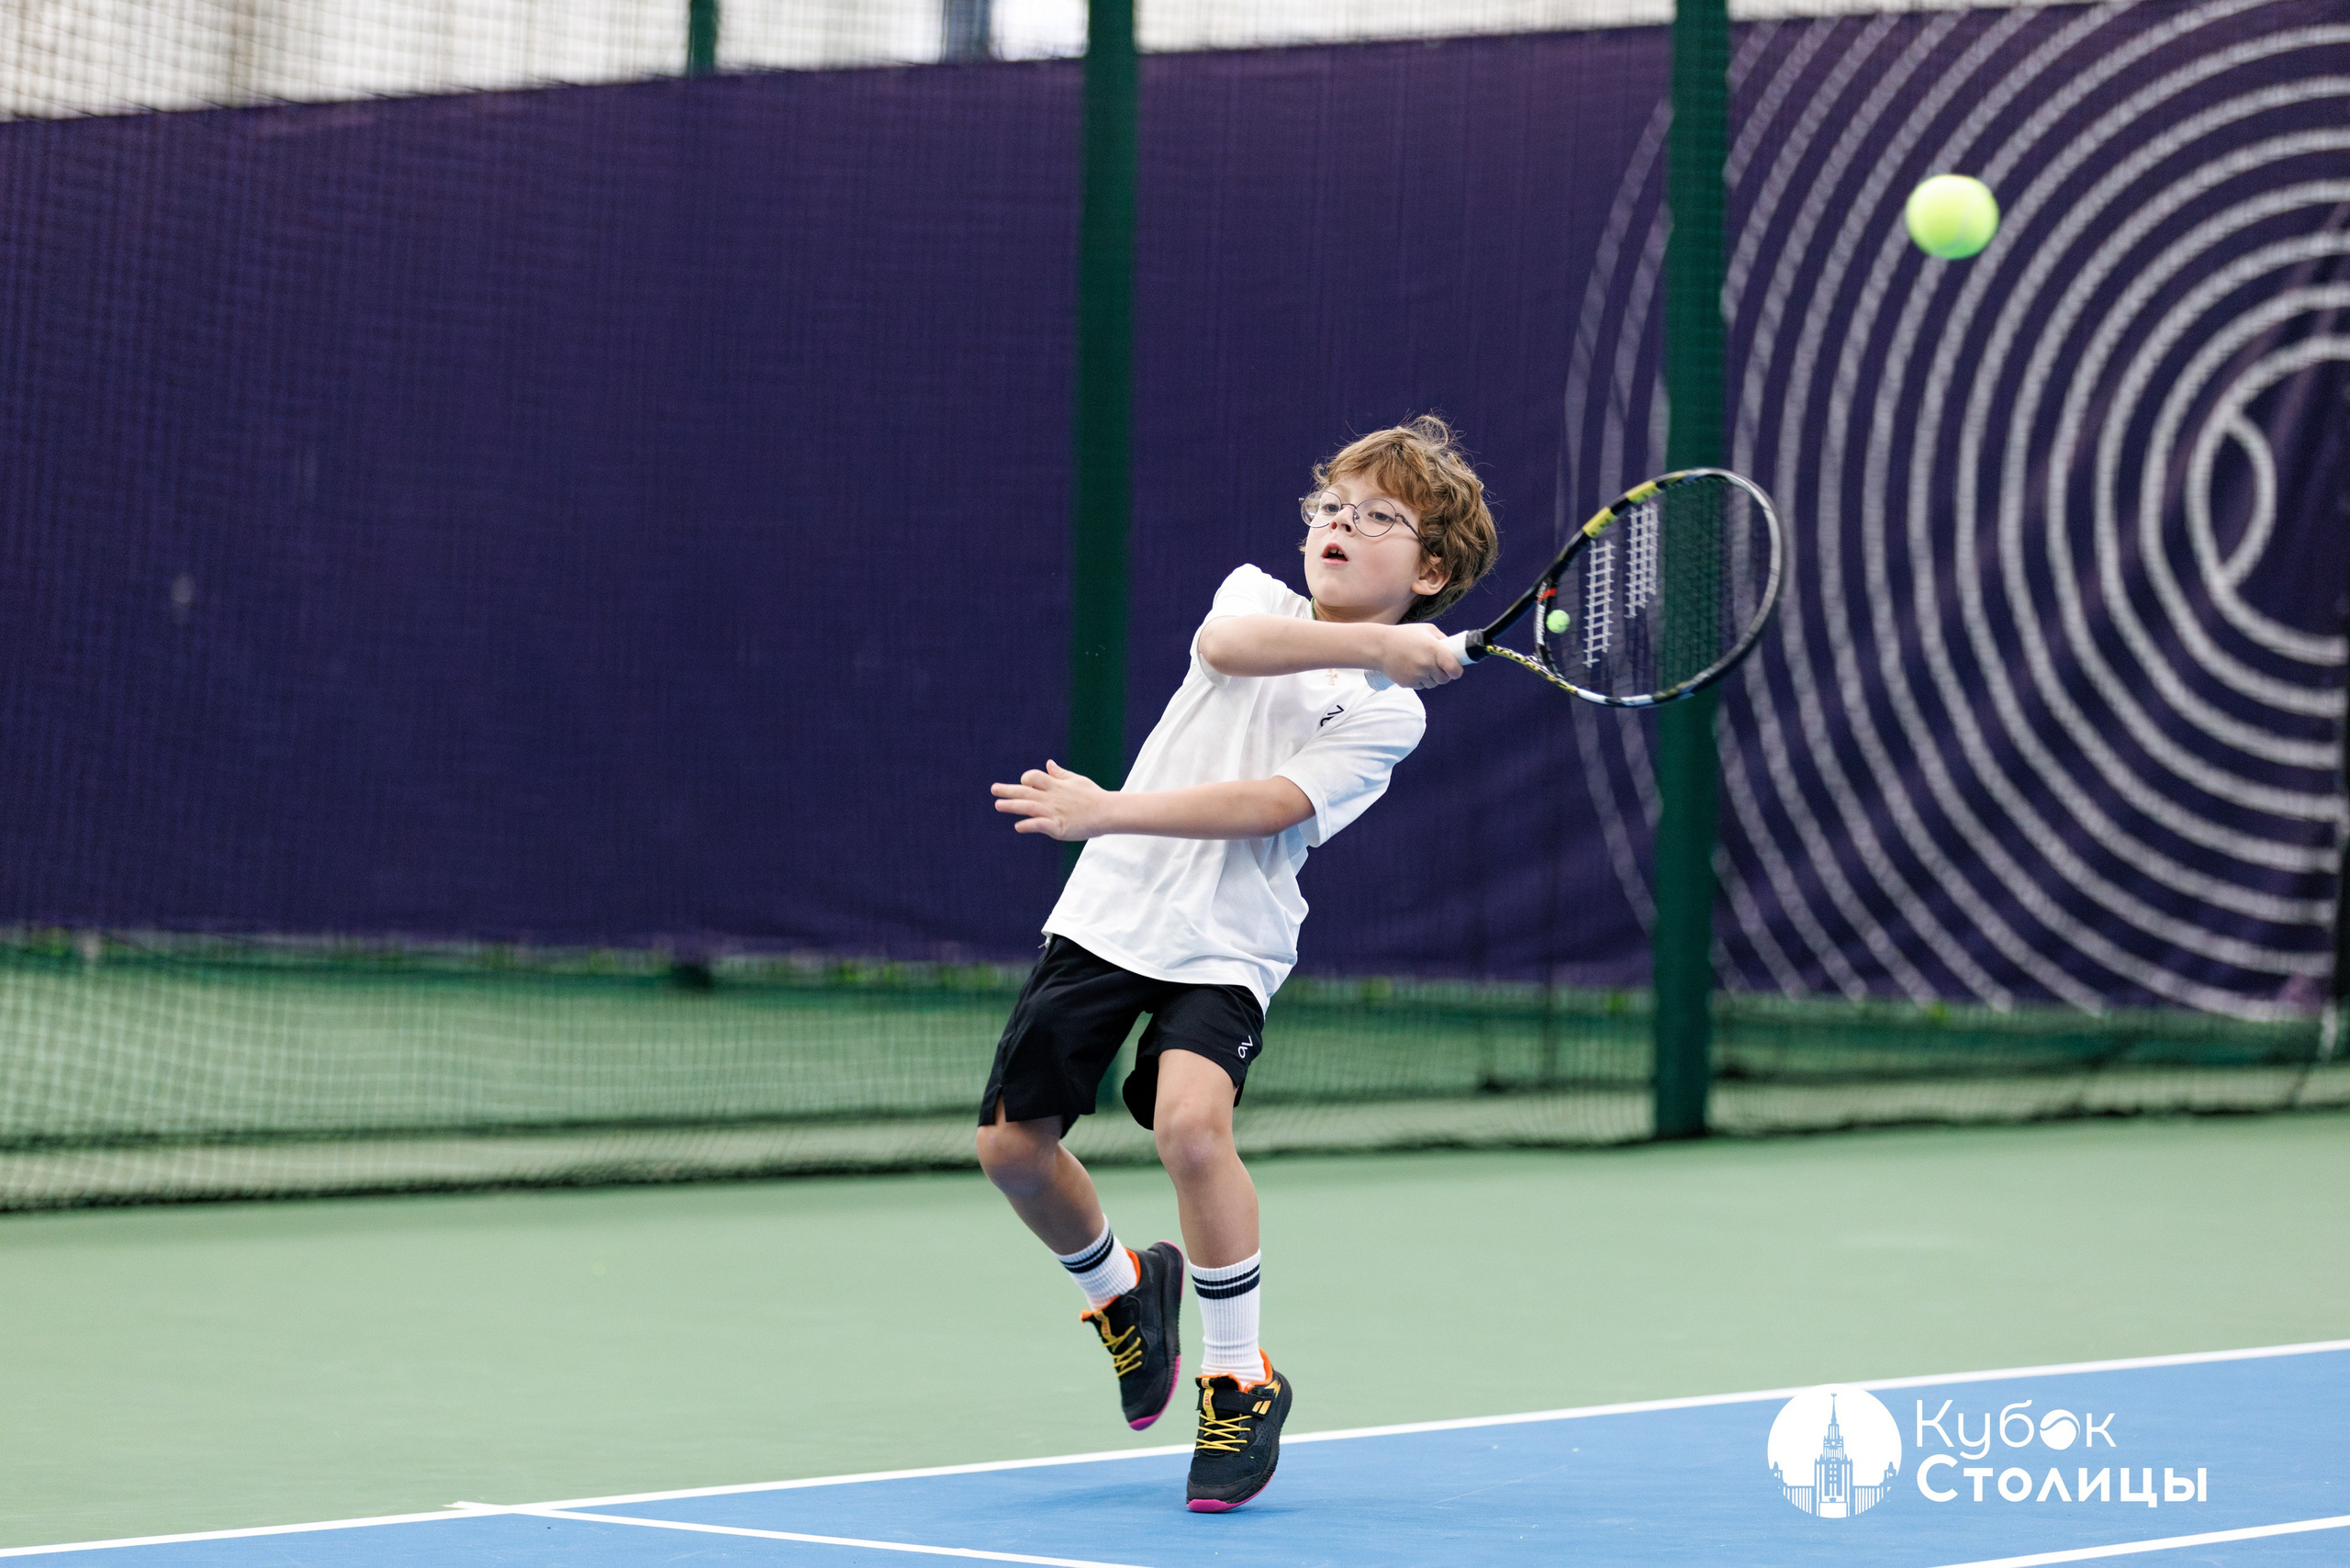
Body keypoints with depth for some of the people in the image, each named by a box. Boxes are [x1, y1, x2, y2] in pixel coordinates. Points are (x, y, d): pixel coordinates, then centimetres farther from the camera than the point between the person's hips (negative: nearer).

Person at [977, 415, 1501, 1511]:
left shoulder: (1388, 715, -5)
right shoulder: (1258, 595, 7)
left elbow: (1266, 805, -18)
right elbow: (1227, 642, -19)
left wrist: (1109, 813, -25)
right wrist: (1371, 641, -29)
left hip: (1225, 941, -4)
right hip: (1108, 911, 4)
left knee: (1190, 1123, -28)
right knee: (1012, 1142, 3)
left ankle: (1239, 1381, -10)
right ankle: (1123, 1293, 34)